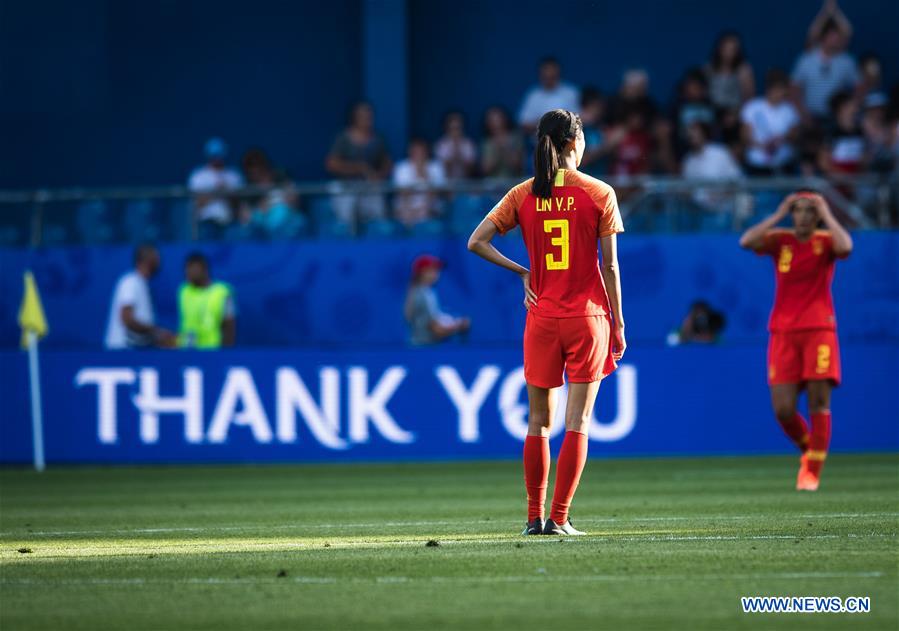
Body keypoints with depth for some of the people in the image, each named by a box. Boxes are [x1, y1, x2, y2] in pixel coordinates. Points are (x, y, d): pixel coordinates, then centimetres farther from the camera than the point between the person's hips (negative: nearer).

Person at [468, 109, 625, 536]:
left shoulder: (523, 195, 2)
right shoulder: (600, 194, -4)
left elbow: (476, 242, -4)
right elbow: (610, 266, -4)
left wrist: (521, 272, 6)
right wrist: (618, 322, 3)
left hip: (541, 319, 2)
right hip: (588, 317, -2)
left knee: (538, 422, 12)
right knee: (577, 422, 1)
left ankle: (535, 518, 13)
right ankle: (559, 518, -4)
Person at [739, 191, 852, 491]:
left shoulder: (826, 241, 1)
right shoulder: (780, 240, 4)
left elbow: (845, 246, -23)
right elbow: (746, 242, -14)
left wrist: (826, 214, -12)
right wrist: (779, 215, -10)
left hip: (819, 331, -1)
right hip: (783, 333, 1)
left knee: (819, 402, -7)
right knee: (783, 410, -6)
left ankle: (812, 472, 2)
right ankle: (808, 450, 23)